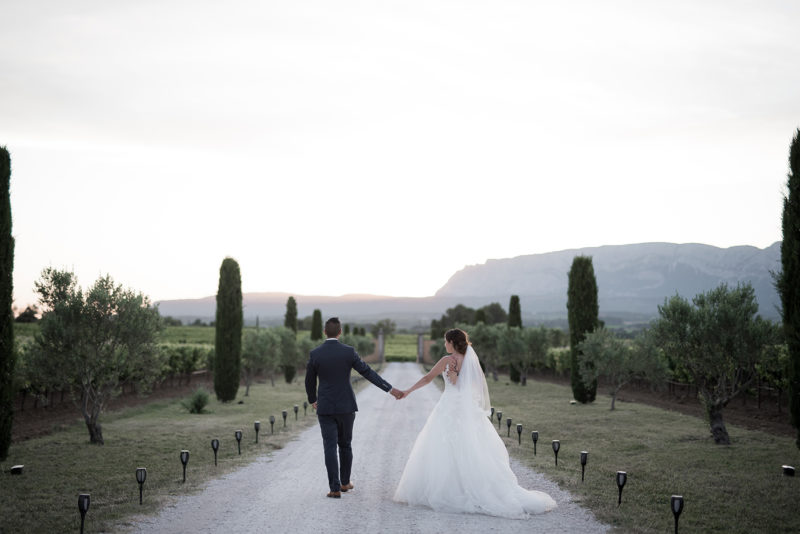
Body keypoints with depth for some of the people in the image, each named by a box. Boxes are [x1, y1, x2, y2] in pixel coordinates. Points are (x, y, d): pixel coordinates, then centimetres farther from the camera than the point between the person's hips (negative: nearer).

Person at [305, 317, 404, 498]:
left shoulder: (315, 354, -6)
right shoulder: (348, 352, -9)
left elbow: (310, 381, 5)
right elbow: (368, 373, -10)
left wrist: (313, 400, 24)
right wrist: (391, 389, -5)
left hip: (325, 408, -1)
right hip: (346, 406, 1)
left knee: (330, 448, 1)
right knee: (345, 445, 18)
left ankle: (335, 488, -5)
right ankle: (345, 482, 28)